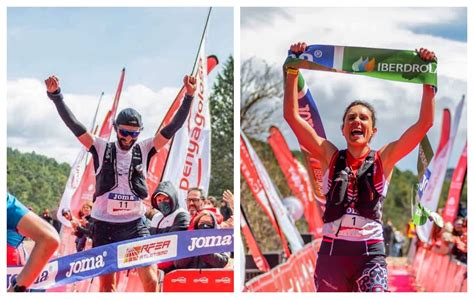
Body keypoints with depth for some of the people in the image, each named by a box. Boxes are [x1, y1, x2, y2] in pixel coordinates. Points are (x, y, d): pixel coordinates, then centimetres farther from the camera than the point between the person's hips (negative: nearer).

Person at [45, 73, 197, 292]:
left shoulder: (144, 150, 3)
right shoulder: (102, 149, 1)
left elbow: (172, 128, -3)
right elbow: (73, 125, -6)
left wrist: (189, 97, -13)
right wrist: (55, 95, -16)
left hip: (136, 225, 1)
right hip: (105, 226, 0)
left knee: (150, 281, -9)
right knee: (107, 286, 6)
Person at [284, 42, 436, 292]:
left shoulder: (383, 159, 6)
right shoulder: (330, 157, 7)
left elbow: (425, 123, 0)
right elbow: (292, 115, 3)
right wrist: (293, 69, -1)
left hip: (370, 252, -1)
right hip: (332, 250, 2)